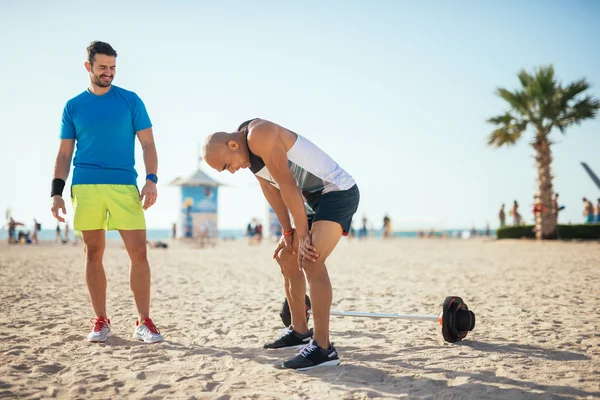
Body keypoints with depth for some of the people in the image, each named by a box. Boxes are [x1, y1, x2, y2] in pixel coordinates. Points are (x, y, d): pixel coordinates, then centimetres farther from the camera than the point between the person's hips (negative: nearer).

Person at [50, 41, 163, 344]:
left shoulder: (130, 101, 8)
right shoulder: (73, 106, 12)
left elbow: (148, 144, 5)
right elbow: (64, 153, 13)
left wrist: (151, 180, -9)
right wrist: (56, 191, 2)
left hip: (125, 186, -1)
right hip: (85, 187, 1)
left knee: (138, 252, -8)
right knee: (93, 253, 4)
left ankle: (143, 322, 0)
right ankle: (101, 322, 13)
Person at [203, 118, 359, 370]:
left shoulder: (259, 135, -22)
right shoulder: (248, 154, 7)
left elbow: (287, 184, -23)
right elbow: (271, 190, 12)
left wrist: (302, 234, -18)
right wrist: (287, 232, 8)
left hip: (338, 191, -10)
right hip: (315, 198, 10)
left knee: (311, 260, -23)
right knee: (286, 256, 14)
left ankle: (323, 347, -22)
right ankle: (300, 331, 24)